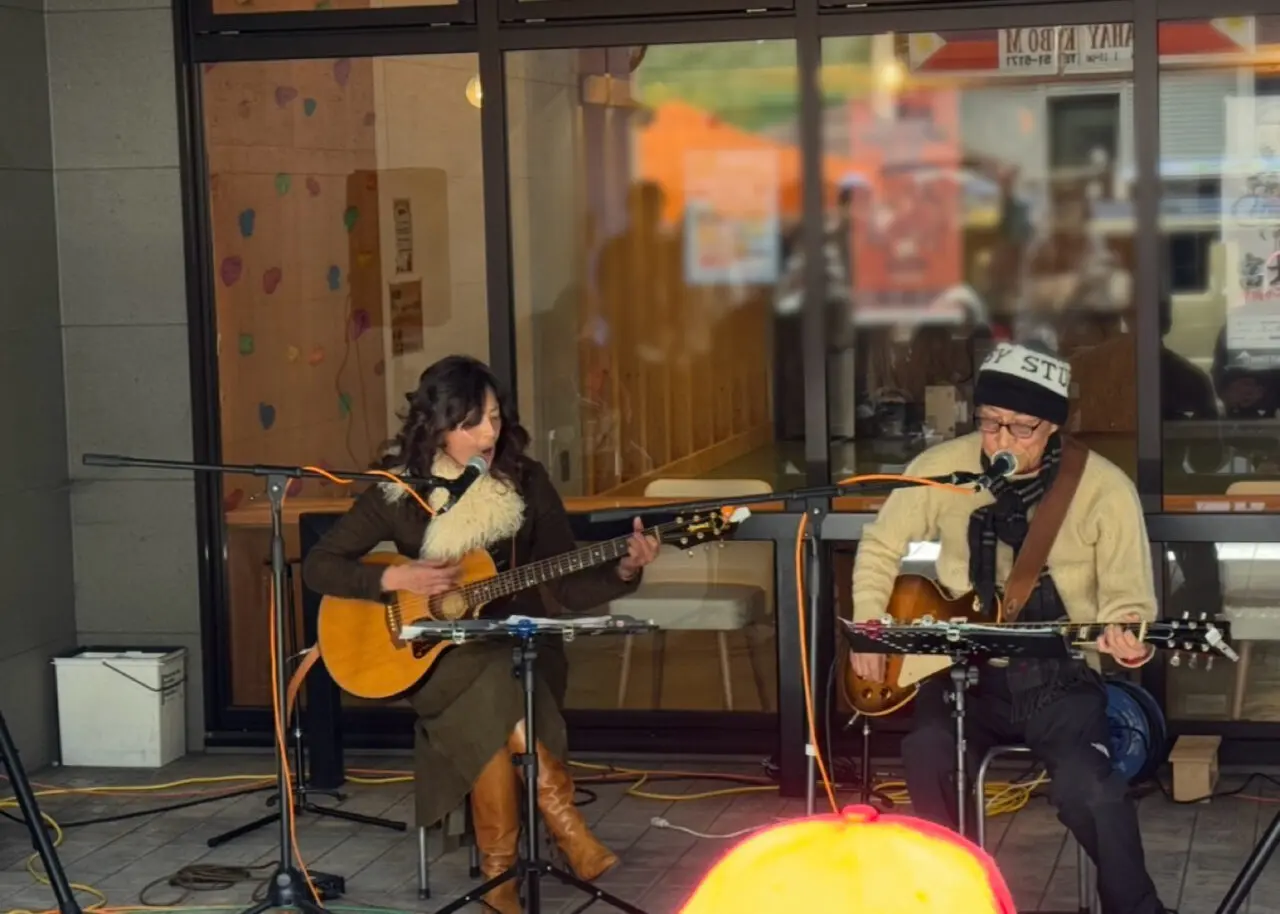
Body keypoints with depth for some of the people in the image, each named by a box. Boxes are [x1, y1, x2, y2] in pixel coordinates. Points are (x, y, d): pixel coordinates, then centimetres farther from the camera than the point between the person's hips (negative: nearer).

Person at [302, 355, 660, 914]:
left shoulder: (525, 482, -3)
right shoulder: (399, 492, -5)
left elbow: (569, 589, -2)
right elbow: (318, 567, -2)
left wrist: (622, 571, -21)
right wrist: (396, 579, -17)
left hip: (522, 654, 1)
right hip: (437, 662, 0)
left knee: (492, 713, -33)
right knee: (495, 685, -34)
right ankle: (564, 823, -24)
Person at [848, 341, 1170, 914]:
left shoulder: (1104, 489, -11)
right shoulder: (942, 467, -4)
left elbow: (1129, 600, -4)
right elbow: (880, 545, 13)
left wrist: (1124, 635, -27)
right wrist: (869, 623, 1)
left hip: (1058, 676, -2)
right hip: (964, 667, 2)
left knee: (1086, 786, -30)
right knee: (927, 753, -30)